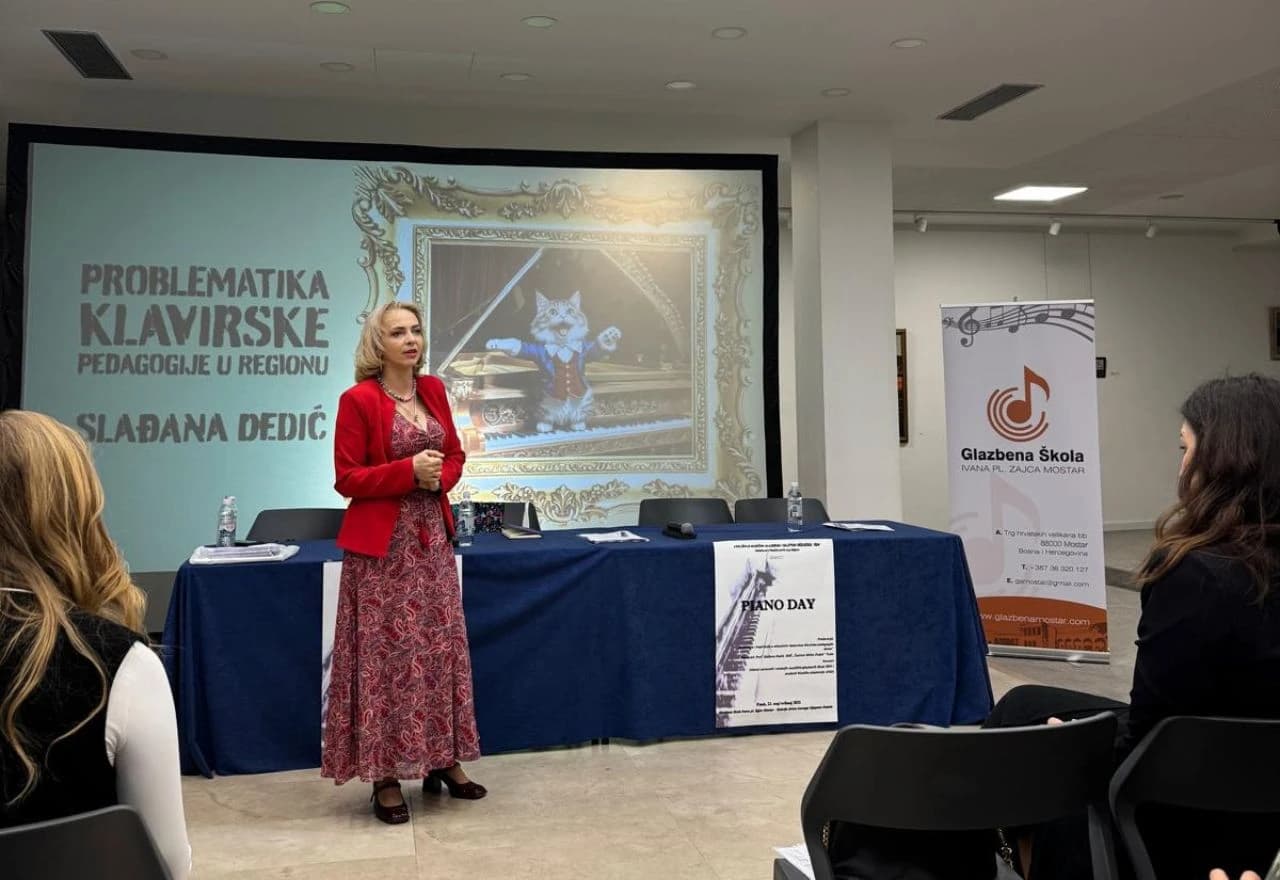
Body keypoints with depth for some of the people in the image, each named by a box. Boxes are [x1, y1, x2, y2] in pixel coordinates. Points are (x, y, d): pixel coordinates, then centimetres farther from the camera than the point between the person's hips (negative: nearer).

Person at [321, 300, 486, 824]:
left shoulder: (433, 390, 8)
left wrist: (440, 477, -6)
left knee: (442, 647, 10)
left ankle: (443, 760, 22)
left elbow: (455, 455, 15)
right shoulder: (358, 399, -10)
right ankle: (385, 775, 9)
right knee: (387, 653, -2)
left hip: (432, 537, 6)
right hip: (382, 544, -6)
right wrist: (409, 471, -19)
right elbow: (347, 478, -10)